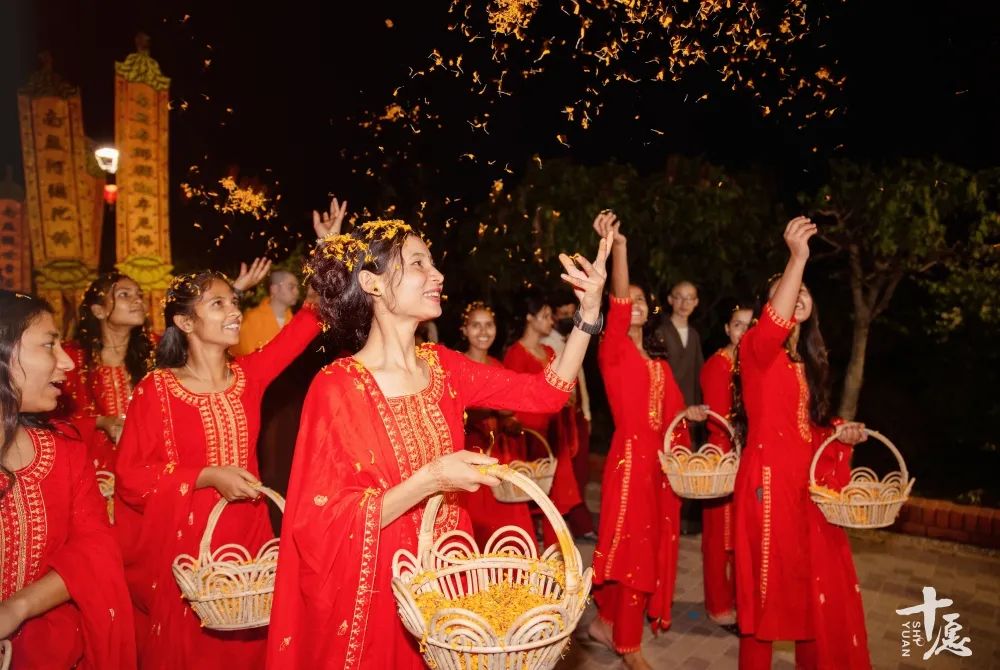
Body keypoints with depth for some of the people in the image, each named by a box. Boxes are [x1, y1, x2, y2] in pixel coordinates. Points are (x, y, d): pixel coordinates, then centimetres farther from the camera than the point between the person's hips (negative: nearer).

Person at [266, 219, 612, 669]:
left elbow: (545, 392, -1)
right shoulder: (337, 387, -18)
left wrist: (589, 310, -10)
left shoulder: (442, 366, 0)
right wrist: (431, 480, -29)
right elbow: (324, 526, -20)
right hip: (374, 593, -5)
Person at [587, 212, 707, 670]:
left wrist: (688, 414, 2)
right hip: (630, 456, -7)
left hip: (660, 460, 7)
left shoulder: (659, 362, 14)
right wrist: (618, 247, -39)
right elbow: (616, 310, -27)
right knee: (633, 548, -2)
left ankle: (607, 621, 30)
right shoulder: (613, 352, -8)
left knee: (653, 547, 13)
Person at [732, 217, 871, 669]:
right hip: (769, 481, -7)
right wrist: (798, 258, -40)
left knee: (824, 587, 10)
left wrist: (839, 434, 3)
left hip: (807, 482, 7)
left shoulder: (807, 361, 16)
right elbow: (772, 327, -33)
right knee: (768, 585, 2)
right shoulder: (758, 349, -7)